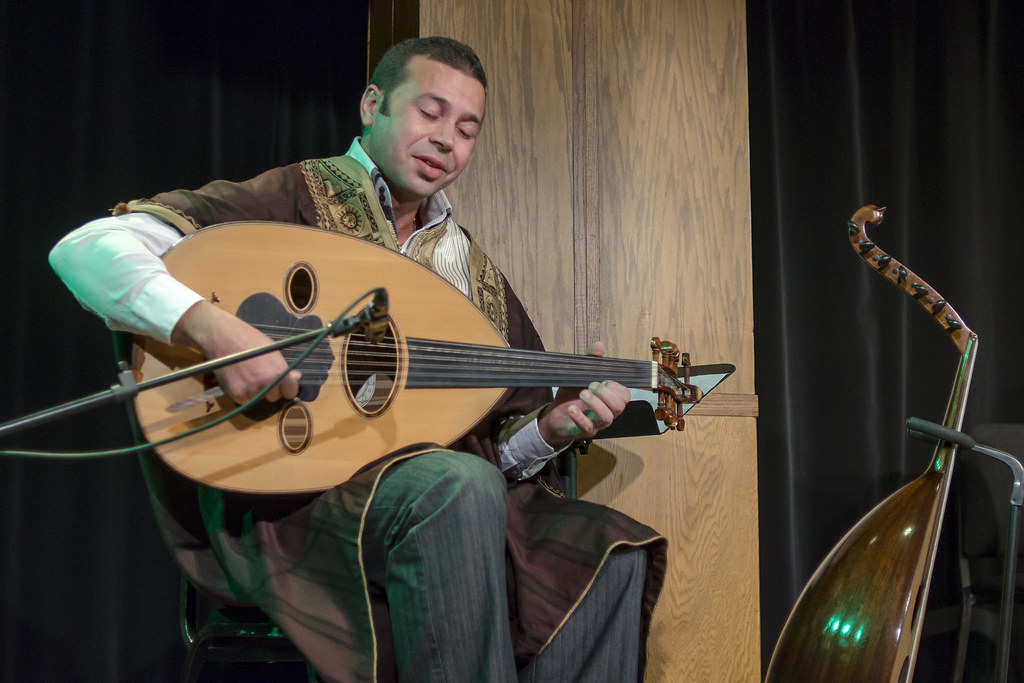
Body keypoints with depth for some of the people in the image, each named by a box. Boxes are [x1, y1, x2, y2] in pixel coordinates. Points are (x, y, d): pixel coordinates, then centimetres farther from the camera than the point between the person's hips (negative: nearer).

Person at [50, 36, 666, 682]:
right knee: (461, 485, -34)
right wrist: (212, 327, -26)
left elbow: (499, 449, 19)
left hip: (449, 495, 6)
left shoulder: (474, 269, 17)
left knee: (612, 554, -16)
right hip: (284, 503, -5)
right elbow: (86, 250, -10)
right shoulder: (292, 200, 1)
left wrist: (551, 428, -3)